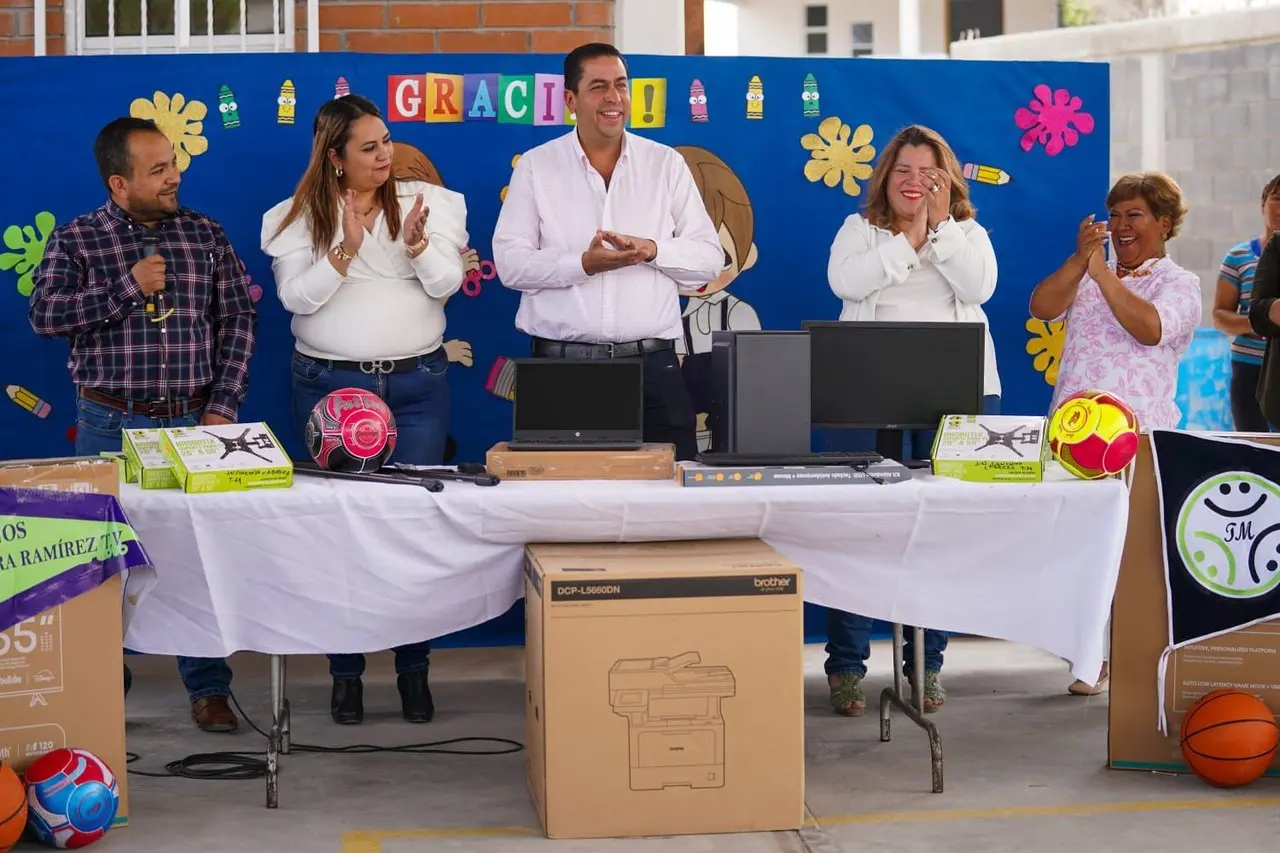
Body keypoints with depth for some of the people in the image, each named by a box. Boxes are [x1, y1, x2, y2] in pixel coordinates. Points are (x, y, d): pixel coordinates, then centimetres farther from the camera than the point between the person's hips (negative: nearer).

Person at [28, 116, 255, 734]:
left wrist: (223, 405, -4)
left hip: (193, 422, 1)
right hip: (110, 423, -1)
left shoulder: (204, 234, 4)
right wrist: (128, 286, -18)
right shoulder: (75, 239, -1)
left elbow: (237, 319, 4)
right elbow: (45, 314, -12)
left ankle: (208, 684, 14)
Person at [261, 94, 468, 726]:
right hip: (329, 383, -1)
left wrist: (417, 243, -23)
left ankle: (414, 670, 13)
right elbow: (296, 297, -10)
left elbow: (446, 283, -4)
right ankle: (345, 672, 14)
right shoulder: (299, 217, 0)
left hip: (416, 383, 1)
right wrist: (346, 250, -22)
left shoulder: (427, 202, 3)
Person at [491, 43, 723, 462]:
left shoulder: (666, 164, 9)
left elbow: (709, 258, 7)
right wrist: (583, 264, -15)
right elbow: (510, 262, -2)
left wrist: (652, 250, -11)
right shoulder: (535, 167, 6)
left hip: (652, 364, 1)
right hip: (562, 364, -1)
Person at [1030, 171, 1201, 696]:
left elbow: (1150, 327, -16)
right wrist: (1081, 258, -7)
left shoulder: (1178, 283, 5)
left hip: (1138, 436, -5)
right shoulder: (1087, 276, 20)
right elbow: (1041, 308, 3)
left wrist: (1102, 269, -12)